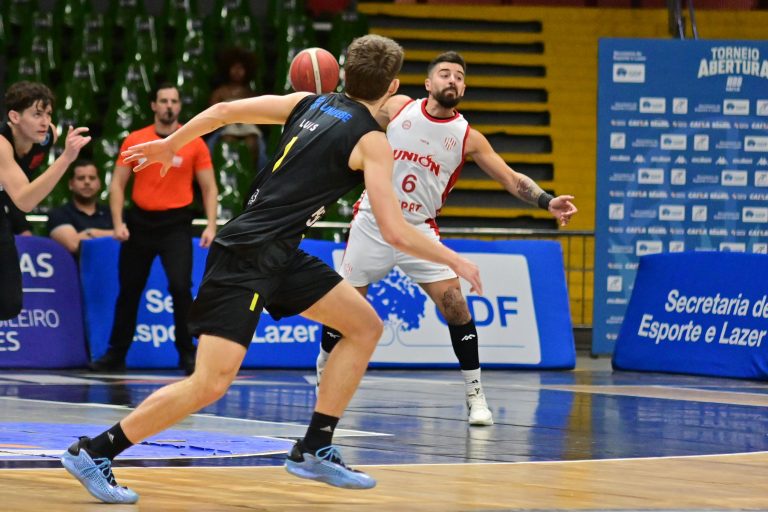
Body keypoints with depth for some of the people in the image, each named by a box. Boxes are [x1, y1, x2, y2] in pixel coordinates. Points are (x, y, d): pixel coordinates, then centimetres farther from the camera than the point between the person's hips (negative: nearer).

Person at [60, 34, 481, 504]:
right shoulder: (372, 141, -10)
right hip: (247, 257, -9)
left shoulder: (310, 103, 11)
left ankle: (314, 450, 13)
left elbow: (223, 111, 12)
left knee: (366, 326, 12)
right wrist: (455, 261, 0)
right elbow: (395, 232, -14)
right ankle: (92, 452, -7)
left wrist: (170, 145, 26)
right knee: (212, 383, -14)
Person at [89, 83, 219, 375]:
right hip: (140, 221, 2)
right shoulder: (135, 140, 2)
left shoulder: (194, 143, -1)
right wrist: (118, 223, -7)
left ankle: (187, 354, -2)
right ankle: (116, 354, 21)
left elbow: (209, 188, 2)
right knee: (129, 290, 9)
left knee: (181, 287, -16)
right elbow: (117, 184, 5)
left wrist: (211, 227, -9)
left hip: (176, 223, -2)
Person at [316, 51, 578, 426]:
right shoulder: (397, 107, -3)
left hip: (418, 230, 0)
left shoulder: (467, 137, -4)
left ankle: (475, 394, -3)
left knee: (454, 304, -13)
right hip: (372, 223, 0)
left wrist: (547, 202, -21)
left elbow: (511, 179, -5)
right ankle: (323, 372, 32)